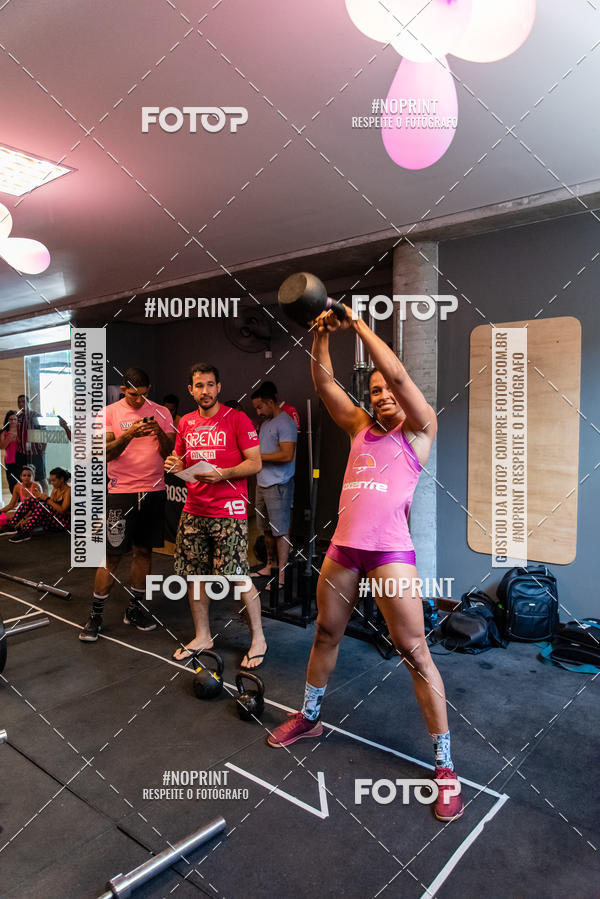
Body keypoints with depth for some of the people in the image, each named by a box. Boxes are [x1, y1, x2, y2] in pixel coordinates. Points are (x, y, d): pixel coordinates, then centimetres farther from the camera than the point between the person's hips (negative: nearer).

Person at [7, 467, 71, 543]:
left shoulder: (68, 491, -10)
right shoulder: (55, 489, 14)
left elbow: (62, 510, -22)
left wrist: (47, 499, -20)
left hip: (64, 522, -8)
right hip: (53, 519, 8)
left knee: (42, 506, -32)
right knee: (31, 500, -3)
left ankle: (25, 533, -33)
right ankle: (16, 527, -12)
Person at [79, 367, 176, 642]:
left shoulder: (162, 413, 7)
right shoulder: (110, 412, 1)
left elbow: (170, 453, 3)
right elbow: (106, 453, -8)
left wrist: (159, 433, -16)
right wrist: (129, 434, -23)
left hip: (154, 491, 3)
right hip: (121, 492, -3)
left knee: (143, 551, 10)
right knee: (112, 555, 0)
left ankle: (135, 608, 24)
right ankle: (95, 615, 13)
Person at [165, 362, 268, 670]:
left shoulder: (237, 419, -5)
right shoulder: (186, 423, 13)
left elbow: (255, 463, -8)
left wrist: (222, 474, -22)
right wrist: (174, 465, -1)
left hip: (229, 512, -6)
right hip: (193, 511, 6)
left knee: (240, 578, -4)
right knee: (194, 575, 11)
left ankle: (258, 639, 15)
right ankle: (202, 637, 29)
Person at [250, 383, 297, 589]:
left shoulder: (285, 423, -13)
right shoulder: (265, 423, 18)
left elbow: (287, 455, -23)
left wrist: (258, 456, -18)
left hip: (278, 485, -10)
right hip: (262, 483, 10)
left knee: (280, 531, -6)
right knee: (267, 529, 17)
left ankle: (281, 576, -2)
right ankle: (270, 565, 31)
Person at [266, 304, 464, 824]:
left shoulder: (419, 430, 2)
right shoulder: (360, 427, 15)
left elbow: (398, 373, -12)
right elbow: (324, 382, 10)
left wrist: (358, 324, -7)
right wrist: (323, 334, 0)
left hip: (390, 553, -5)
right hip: (343, 549, 6)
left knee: (415, 651, -2)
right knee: (326, 635, 19)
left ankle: (444, 764, 12)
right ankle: (309, 718, 41)